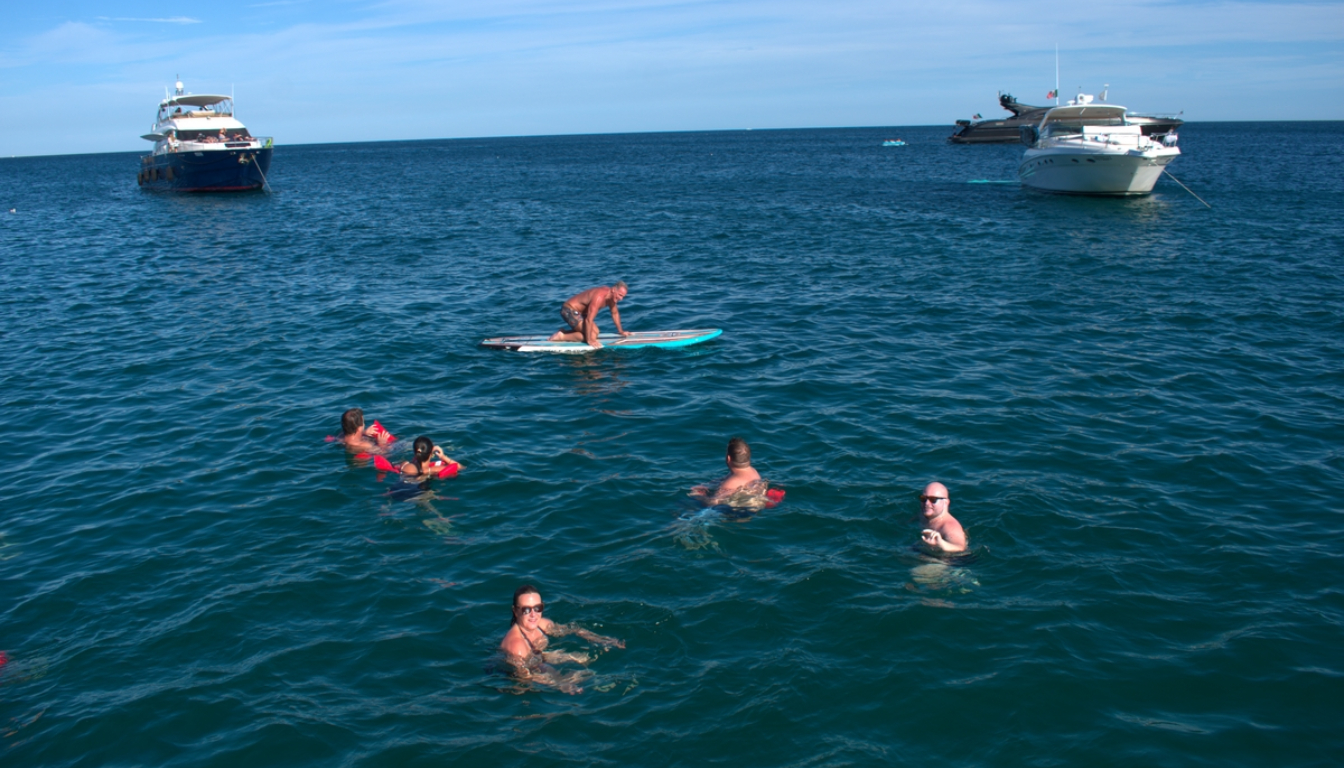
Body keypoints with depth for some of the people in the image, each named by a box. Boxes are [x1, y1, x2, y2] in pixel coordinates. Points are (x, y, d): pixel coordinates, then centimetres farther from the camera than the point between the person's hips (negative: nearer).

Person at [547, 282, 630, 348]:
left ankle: (564, 332, 14)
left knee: (595, 332, 12)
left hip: (578, 311, 10)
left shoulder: (612, 295, -3)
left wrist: (621, 331, 21)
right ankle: (560, 336, -9)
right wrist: (589, 340, -28)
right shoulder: (599, 297, -32)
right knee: (592, 336, -16)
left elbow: (615, 313, 16)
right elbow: (589, 320, -32)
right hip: (569, 310, -10)